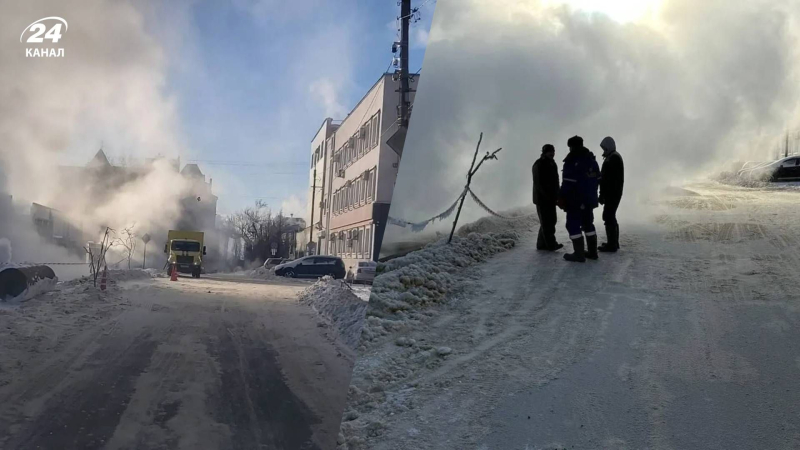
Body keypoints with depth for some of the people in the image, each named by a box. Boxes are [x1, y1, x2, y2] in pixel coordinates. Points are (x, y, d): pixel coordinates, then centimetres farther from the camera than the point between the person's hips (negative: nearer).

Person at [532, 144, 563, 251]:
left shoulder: (552, 164, 16)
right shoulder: (539, 165, -11)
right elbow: (539, 184, -17)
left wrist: (556, 196, 11)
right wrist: (548, 196, -20)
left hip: (550, 199, 9)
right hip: (542, 198, -9)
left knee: (551, 221, 10)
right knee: (547, 222, -8)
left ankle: (542, 244, 17)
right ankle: (551, 244, -5)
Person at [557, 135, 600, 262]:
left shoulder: (572, 161, -16)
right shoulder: (592, 159, 10)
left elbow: (567, 183, -20)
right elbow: (597, 179, 14)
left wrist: (561, 198, -13)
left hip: (575, 200, -8)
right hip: (590, 199, 8)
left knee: (573, 225, -1)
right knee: (588, 224, 17)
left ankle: (579, 254, -3)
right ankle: (592, 251, 21)